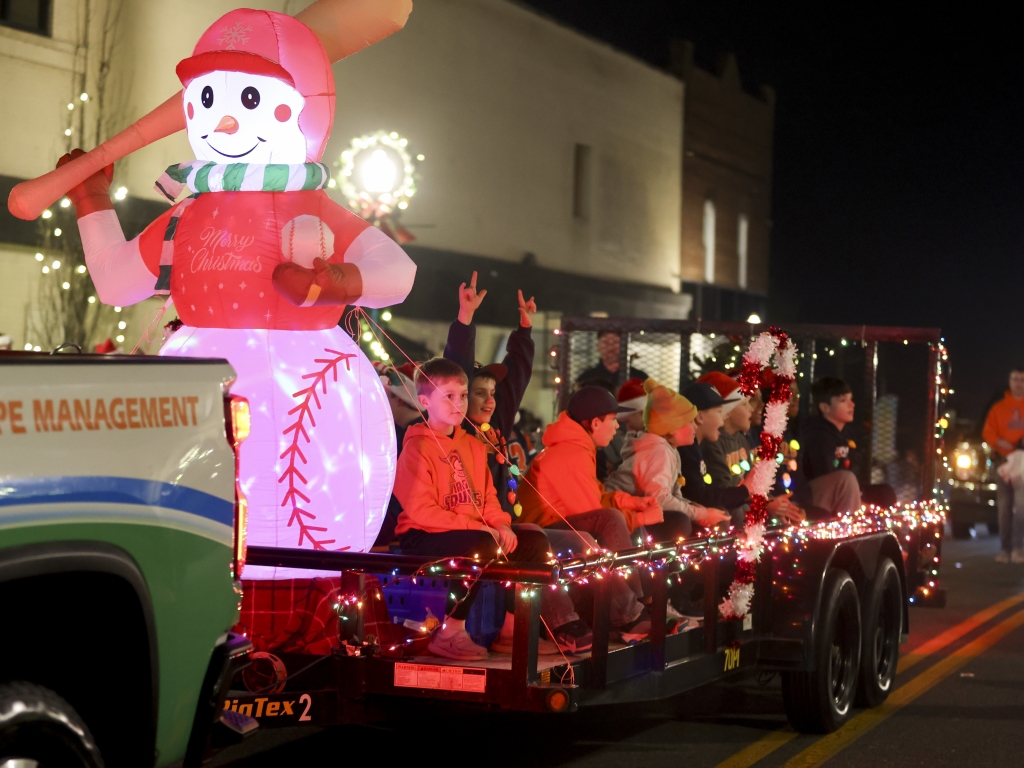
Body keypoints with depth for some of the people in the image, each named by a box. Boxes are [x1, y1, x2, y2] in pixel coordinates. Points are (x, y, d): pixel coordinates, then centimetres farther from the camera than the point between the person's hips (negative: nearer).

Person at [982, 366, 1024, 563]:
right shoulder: (999, 408, 12)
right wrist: (999, 442, -13)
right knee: (1004, 505, 3)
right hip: (1005, 457, 3)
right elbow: (988, 431, 7)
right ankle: (1005, 549, 7)